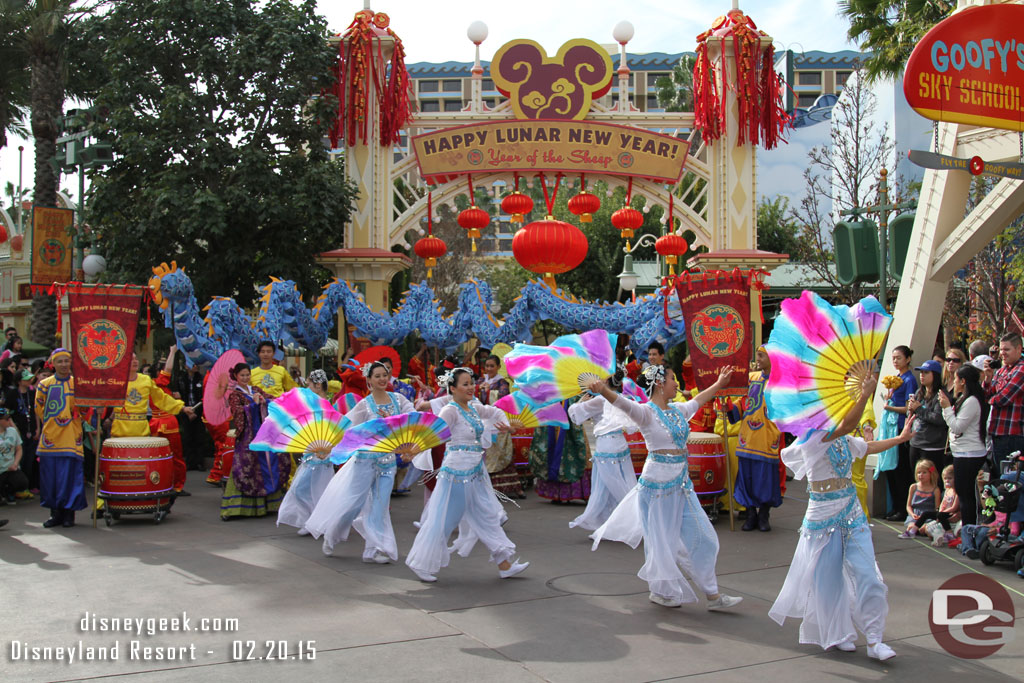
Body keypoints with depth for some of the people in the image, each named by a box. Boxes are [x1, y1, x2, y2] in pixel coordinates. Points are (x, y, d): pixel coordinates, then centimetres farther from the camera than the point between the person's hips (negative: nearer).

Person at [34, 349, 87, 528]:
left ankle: (69, 513, 6)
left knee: (70, 475, -3)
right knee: (51, 476, 3)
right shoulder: (44, 384, 5)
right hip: (50, 438, 2)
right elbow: (39, 408, 15)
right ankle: (55, 513, 13)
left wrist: (74, 421, 4)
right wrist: (50, 422, 10)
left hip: (71, 438, -2)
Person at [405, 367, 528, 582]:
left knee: (488, 516, 12)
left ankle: (504, 565, 19)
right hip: (457, 472, -8)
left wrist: (504, 424, 5)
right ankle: (422, 565, 14)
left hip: (476, 473, 8)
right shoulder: (450, 411, -14)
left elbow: (496, 412, 25)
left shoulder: (474, 407, 9)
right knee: (443, 520, -1)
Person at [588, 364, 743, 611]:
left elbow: (697, 401, 31)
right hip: (658, 483, -8)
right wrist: (602, 390, -52)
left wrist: (718, 384, 44)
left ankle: (712, 594, 19)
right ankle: (662, 591, 22)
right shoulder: (646, 412, -12)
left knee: (700, 537, 9)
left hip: (682, 483, 8)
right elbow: (623, 404, -32)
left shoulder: (677, 410, 10)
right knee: (662, 539, 4)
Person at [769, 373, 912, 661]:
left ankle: (874, 639, 3)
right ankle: (836, 634, 23)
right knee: (827, 576, 5)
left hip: (852, 512, 7)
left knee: (865, 573, -1)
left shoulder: (844, 440, 9)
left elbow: (868, 447, 30)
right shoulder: (812, 438, -16)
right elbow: (847, 425, -32)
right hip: (824, 514, -6)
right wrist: (866, 394, -37)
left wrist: (901, 438, 36)